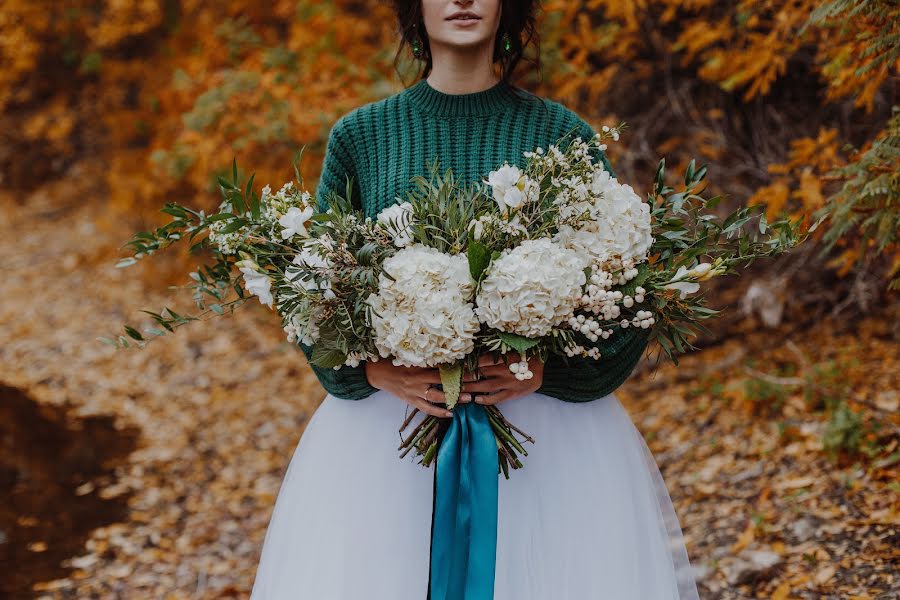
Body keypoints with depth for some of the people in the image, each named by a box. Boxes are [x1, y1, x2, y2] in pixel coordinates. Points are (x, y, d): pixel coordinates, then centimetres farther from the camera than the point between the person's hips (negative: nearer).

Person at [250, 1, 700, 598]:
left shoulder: (561, 134, 1)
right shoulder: (360, 135, 4)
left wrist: (546, 371, -15)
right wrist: (375, 370, -12)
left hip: (542, 425, -1)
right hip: (387, 431, 1)